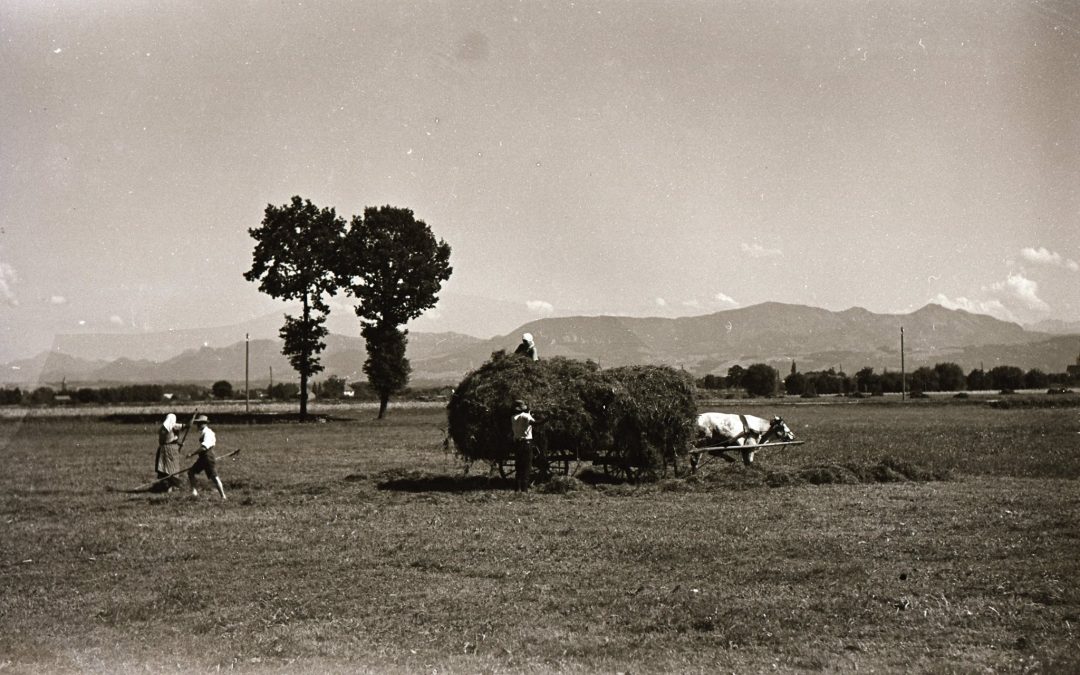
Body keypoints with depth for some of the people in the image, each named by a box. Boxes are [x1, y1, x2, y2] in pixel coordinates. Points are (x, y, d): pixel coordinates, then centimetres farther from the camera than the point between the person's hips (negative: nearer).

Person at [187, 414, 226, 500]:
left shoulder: (208, 433, -17)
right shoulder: (202, 432, 13)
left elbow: (204, 447, -26)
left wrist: (192, 454, -23)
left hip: (209, 458, -10)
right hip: (202, 457, 10)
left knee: (214, 477, -8)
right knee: (191, 472, 5)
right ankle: (194, 491, 8)